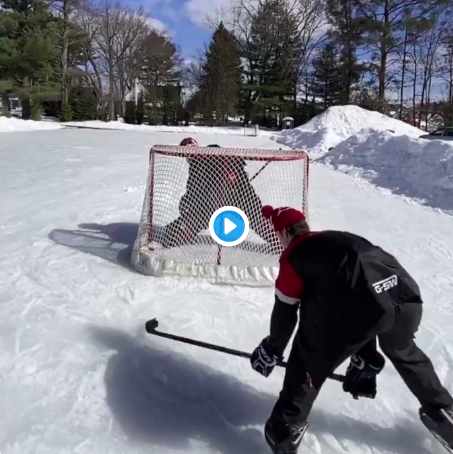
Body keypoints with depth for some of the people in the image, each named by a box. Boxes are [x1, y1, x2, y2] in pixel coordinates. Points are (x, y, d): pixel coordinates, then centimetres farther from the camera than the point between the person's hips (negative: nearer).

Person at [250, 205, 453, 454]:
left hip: (363, 304, -7)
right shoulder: (336, 239, 32)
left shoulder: (293, 255, 13)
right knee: (404, 352, 37)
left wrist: (272, 350, 38)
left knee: (310, 361, 14)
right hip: (406, 294, 7)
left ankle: (286, 431, 27)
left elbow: (285, 310, 18)